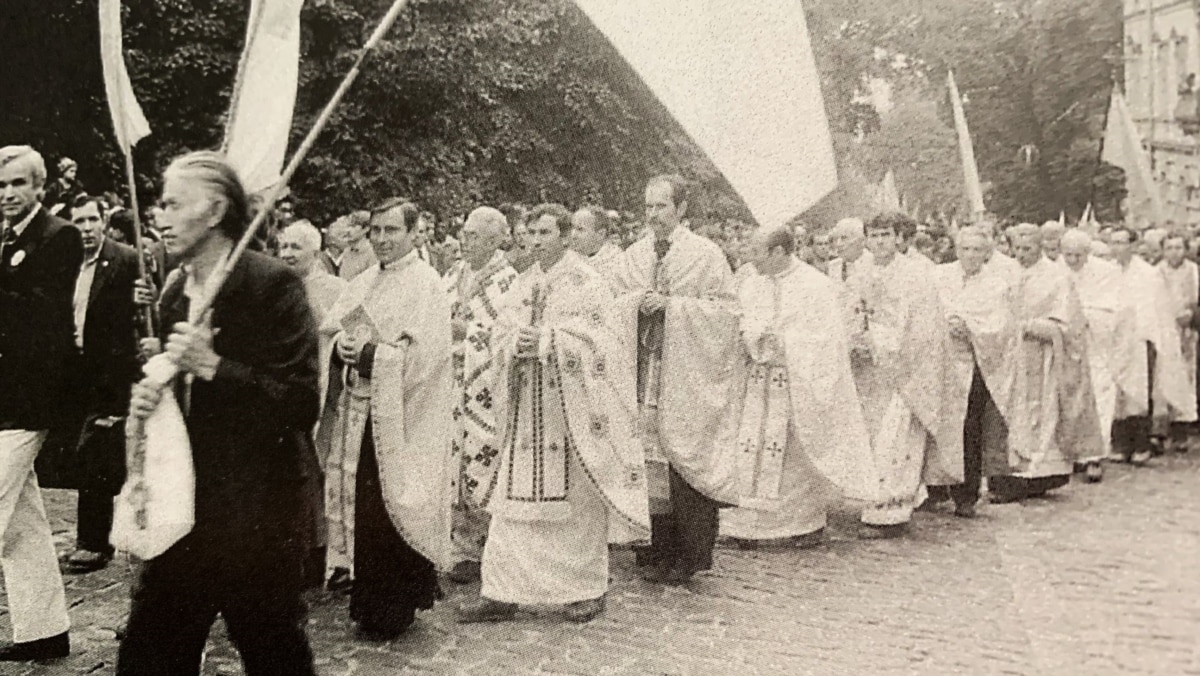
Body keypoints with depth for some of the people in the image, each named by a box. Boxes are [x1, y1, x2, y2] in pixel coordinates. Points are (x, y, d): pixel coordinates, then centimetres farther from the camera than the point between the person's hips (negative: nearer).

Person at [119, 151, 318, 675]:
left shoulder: (272, 284, -13)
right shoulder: (174, 291, 10)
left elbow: (302, 405, -18)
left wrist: (212, 365, -23)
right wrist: (147, 398, 1)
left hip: (256, 512, -7)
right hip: (183, 506, 7)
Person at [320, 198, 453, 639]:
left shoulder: (425, 284, -7)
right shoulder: (363, 283, 15)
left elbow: (423, 354, -16)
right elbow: (329, 332, 12)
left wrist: (368, 353, -17)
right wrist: (341, 348, -9)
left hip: (401, 418, -6)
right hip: (361, 413, 6)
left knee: (390, 511, -2)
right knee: (363, 507, 9)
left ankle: (394, 611, 11)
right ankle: (369, 601, 22)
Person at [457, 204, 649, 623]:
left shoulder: (587, 284, -3)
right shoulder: (523, 285, 14)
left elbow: (594, 342, -12)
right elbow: (501, 333, 10)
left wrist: (543, 341, -21)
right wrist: (517, 342, -12)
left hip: (571, 408, -5)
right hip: (527, 408, 5)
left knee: (578, 499, 2)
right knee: (516, 499, 3)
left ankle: (587, 589, 17)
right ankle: (502, 592, 8)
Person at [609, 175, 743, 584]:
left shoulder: (706, 255, 0)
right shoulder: (632, 258, 12)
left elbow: (726, 309, -5)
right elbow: (610, 307, 13)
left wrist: (671, 305, -14)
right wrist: (637, 302, -9)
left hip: (689, 380, -4)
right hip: (643, 376, 4)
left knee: (687, 464, -3)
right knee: (649, 464, 3)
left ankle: (690, 556, 9)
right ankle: (657, 554, 14)